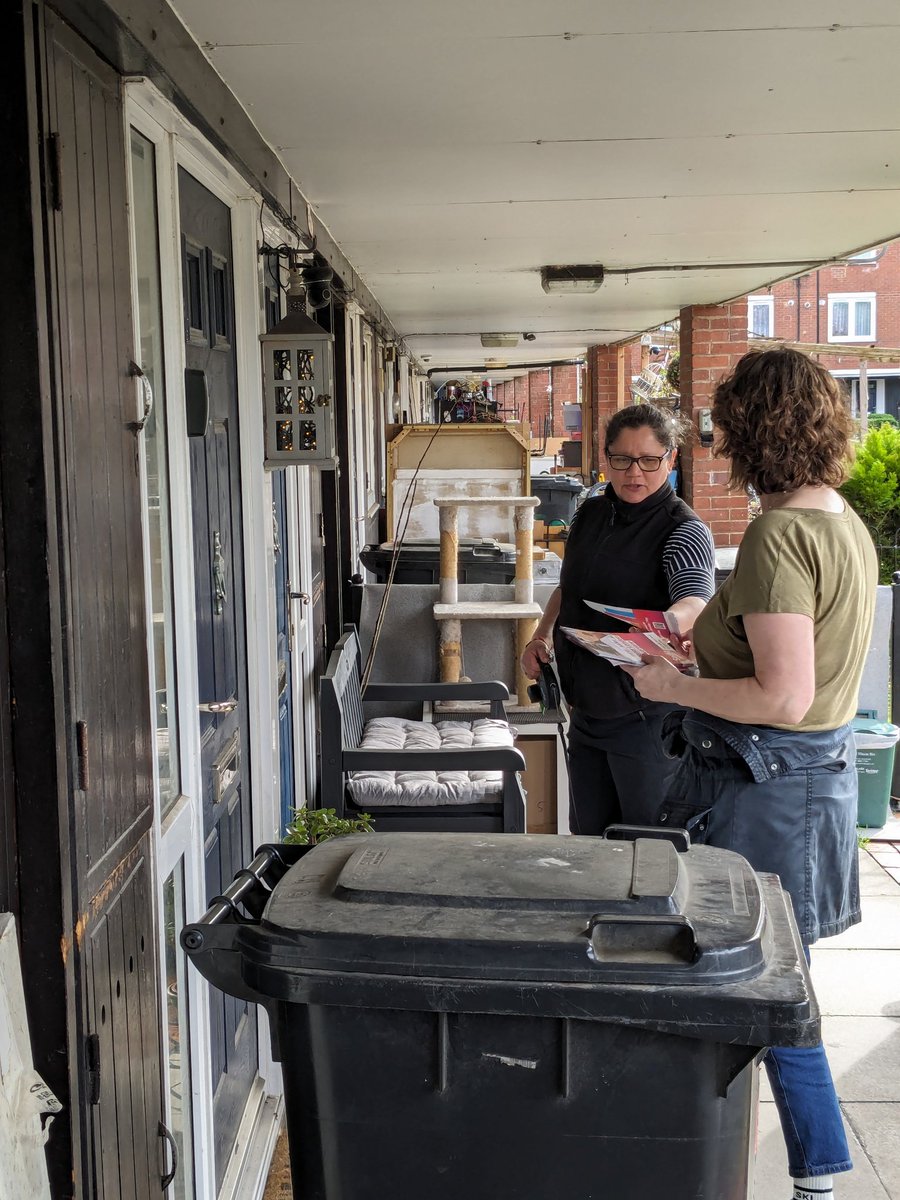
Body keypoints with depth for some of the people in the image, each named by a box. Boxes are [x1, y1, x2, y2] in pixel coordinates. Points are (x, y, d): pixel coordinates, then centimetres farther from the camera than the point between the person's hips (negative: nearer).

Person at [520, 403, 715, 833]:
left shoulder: (684, 531, -13)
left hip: (647, 716, -7)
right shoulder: (590, 514, 8)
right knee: (586, 837, 18)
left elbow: (695, 603, -32)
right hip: (586, 708, 7)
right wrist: (540, 638, 3)